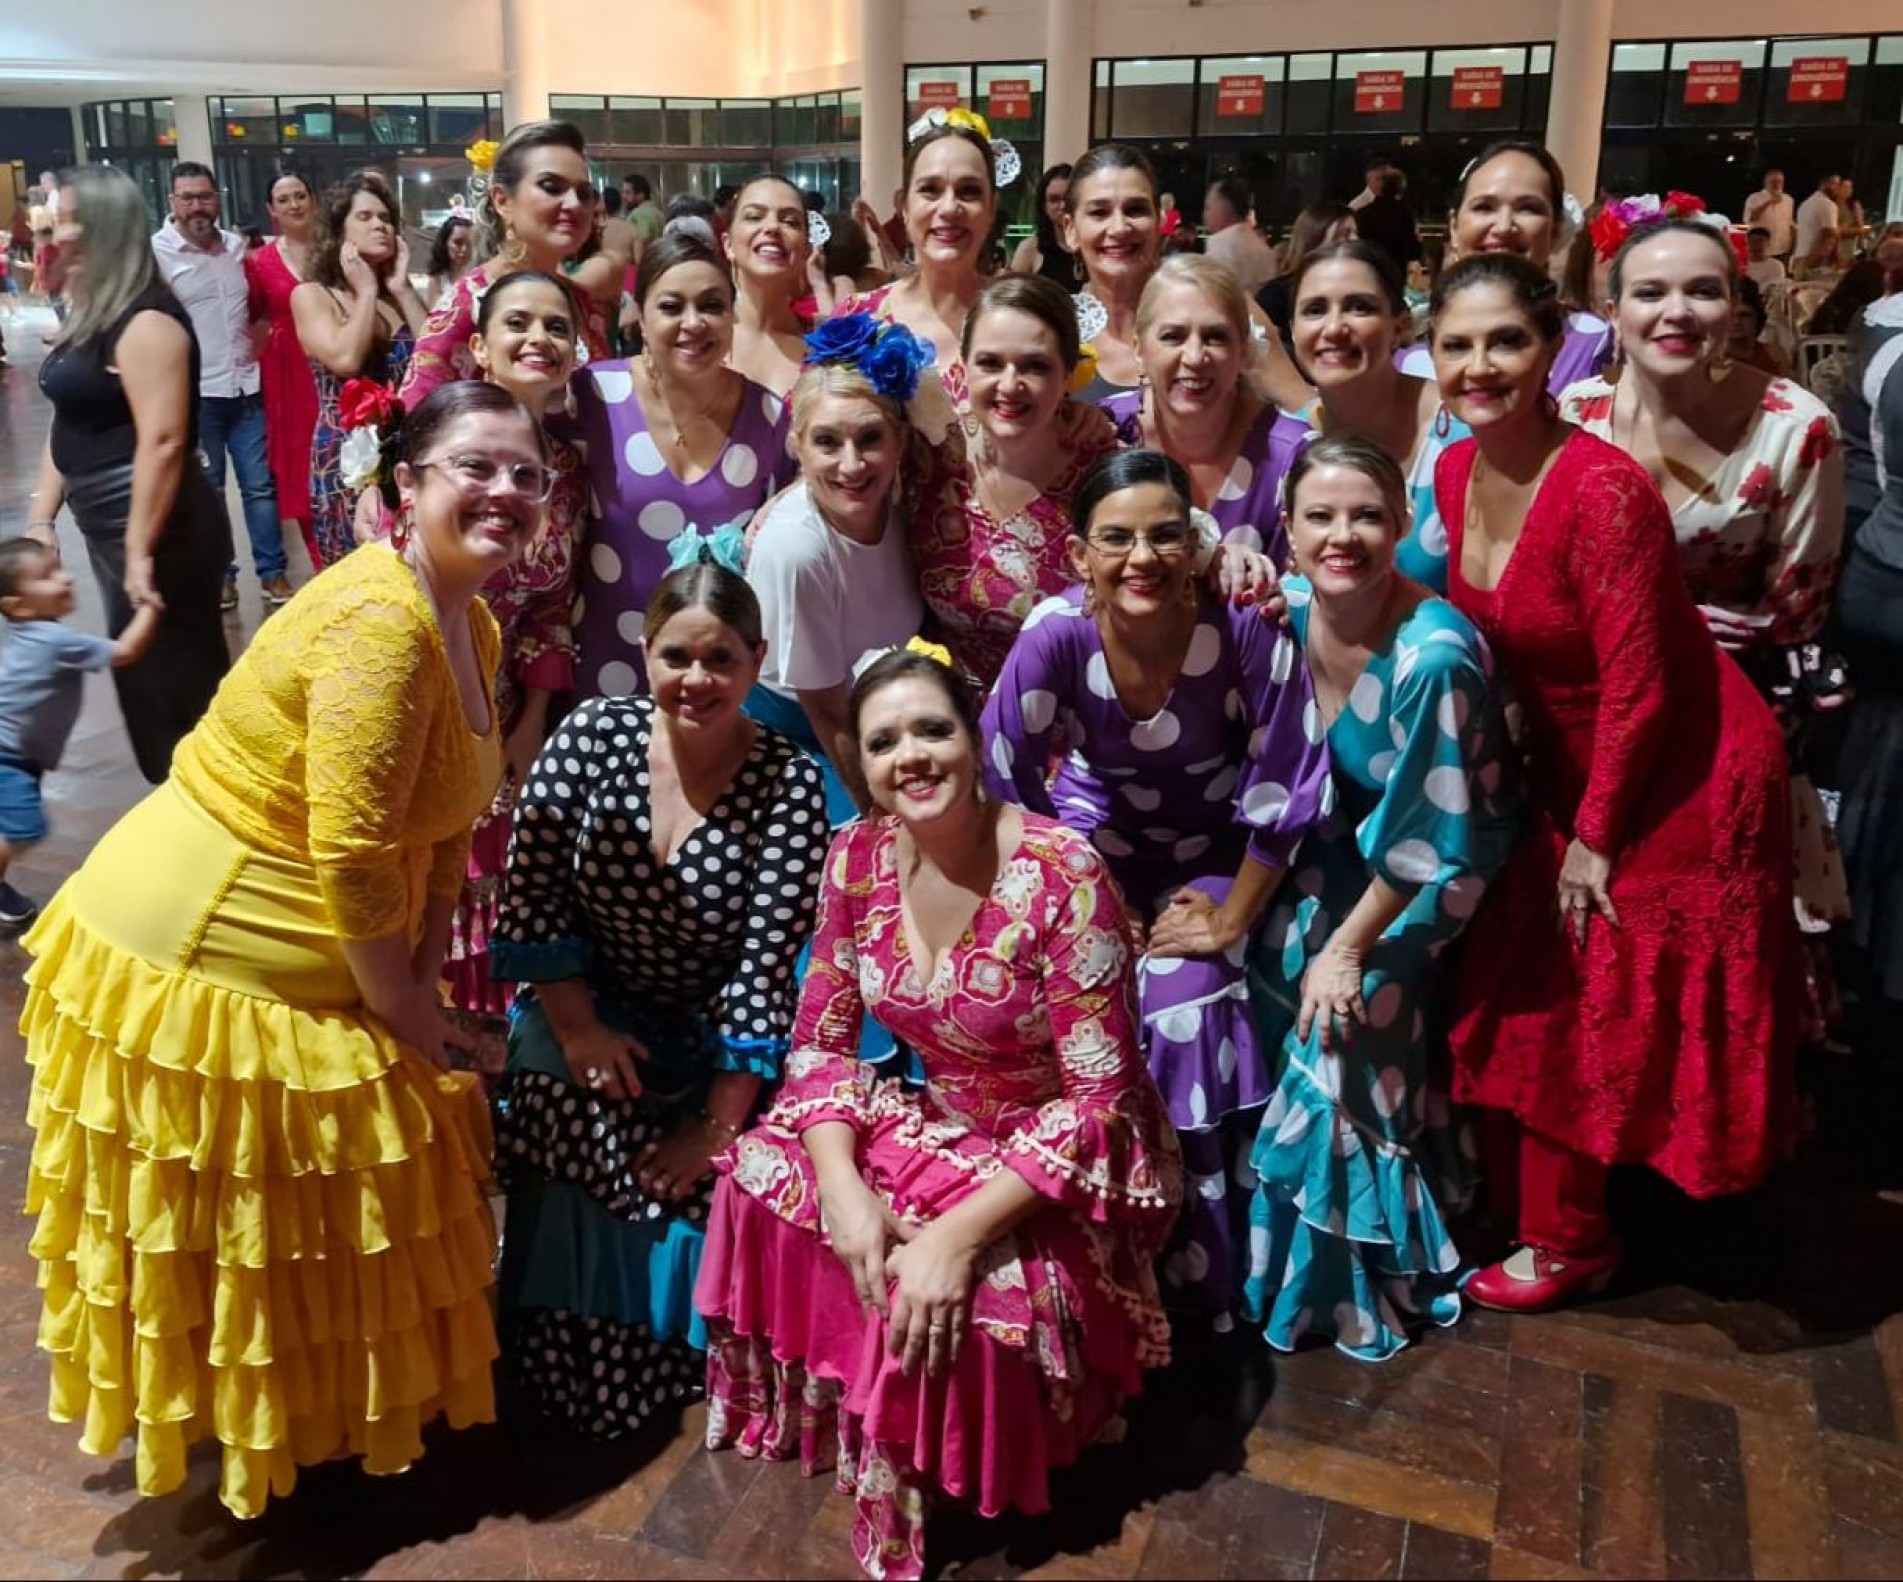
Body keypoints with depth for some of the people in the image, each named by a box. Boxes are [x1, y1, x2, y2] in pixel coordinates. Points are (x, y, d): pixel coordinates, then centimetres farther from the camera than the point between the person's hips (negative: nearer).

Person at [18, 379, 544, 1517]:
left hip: (308, 968, 10)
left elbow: (442, 822, 8)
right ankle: (260, 1442, 33)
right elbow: (352, 858, -29)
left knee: (348, 1206, 23)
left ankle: (320, 1412, 46)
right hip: (197, 957, -10)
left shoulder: (472, 628, 5)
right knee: (239, 1235, 11)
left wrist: (423, 973, 1)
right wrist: (402, 1010, -16)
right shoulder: (381, 623, -27)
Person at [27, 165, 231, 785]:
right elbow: (70, 423, 17)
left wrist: (141, 552, -23)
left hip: (157, 527, -10)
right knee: (140, 673, 17)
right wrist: (41, 515, 12)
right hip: (105, 525, 10)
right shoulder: (89, 312, 13)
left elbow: (164, 443, -24)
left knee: (176, 678, 1)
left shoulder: (146, 320, -18)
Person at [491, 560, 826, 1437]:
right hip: (588, 1016, 1)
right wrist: (575, 1025, -14)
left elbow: (766, 959, -18)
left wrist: (721, 1124, -20)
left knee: (689, 1188, -19)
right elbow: (530, 890, -8)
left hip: (717, 1045, -1)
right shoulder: (591, 733, -10)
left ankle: (678, 1353, 12)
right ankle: (573, 1361, 3)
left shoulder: (789, 782, -15)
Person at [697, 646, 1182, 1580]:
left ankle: (946, 1477, 7)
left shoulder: (1061, 873, -27)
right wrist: (842, 1186, -19)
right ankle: (828, 1409, 11)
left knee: (959, 1295, -29)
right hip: (940, 1121, 6)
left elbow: (1099, 1099, -25)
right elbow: (822, 1038, -2)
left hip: (1066, 1155, -5)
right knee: (764, 1173, -13)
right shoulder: (858, 857, -9)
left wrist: (961, 1231, -32)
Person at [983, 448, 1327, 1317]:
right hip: (1097, 845, 1)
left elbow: (1287, 792, -17)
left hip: (1214, 854, -1)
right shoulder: (1054, 634, -27)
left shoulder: (1245, 631, -28)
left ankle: (1201, 1275, 3)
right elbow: (1010, 789, -17)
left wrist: (1232, 920, -11)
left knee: (1183, 1010, -19)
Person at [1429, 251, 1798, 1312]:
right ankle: (1550, 1210, 40)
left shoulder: (1602, 489, -27)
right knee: (1533, 998, 17)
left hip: (1681, 779, -7)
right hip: (1567, 775, 7)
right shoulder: (1455, 473, -4)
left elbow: (1638, 686, -22)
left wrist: (1594, 838, -15)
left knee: (1601, 1016, 6)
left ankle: (1572, 1239, 28)